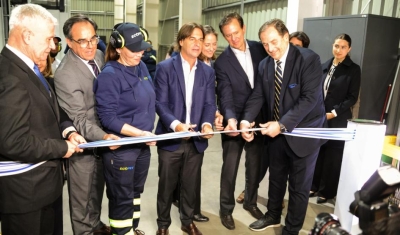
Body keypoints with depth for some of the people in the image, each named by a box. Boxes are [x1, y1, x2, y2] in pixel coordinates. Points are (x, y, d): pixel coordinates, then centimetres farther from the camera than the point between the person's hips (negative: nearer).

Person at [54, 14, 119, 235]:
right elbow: (79, 120, -24)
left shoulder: (99, 55, -2)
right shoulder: (65, 75, -27)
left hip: (101, 137, 7)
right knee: (82, 196, 13)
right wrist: (103, 136, -40)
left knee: (97, 189, 26)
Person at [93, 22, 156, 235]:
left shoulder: (141, 67, 5)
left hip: (143, 145, 7)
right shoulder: (109, 75, -17)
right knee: (122, 198, 8)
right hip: (121, 148, -7)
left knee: (135, 192, 22)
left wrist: (147, 133, 8)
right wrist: (139, 133, -26)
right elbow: (107, 117, -20)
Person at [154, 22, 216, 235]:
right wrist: (176, 124, -26)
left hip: (196, 140, 3)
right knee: (166, 185, 12)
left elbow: (209, 103, 3)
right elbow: (160, 102, -10)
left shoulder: (208, 72, 7)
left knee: (191, 185, 16)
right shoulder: (165, 67, -5)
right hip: (170, 138, -3)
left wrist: (207, 123, -17)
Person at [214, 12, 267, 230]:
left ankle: (251, 202, 39)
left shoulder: (260, 49, -1)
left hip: (258, 118, 4)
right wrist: (231, 119, -37)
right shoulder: (222, 62, -12)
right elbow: (225, 95, -20)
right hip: (235, 121, -3)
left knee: (255, 165, 18)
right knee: (230, 168, 6)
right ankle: (226, 208, 26)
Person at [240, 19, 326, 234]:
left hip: (303, 132, -5)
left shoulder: (308, 59, -18)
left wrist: (282, 124, -30)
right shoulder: (264, 65, 0)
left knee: (299, 186, 10)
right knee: (276, 178, 22)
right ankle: (273, 216, 45)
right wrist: (246, 119, -20)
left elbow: (309, 98, -25)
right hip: (277, 132, 5)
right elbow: (258, 96, -1)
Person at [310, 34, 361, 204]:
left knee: (332, 156, 5)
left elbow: (352, 98, -7)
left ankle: (327, 191, 19)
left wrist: (333, 113, -15)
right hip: (320, 117, 4)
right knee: (317, 152, 10)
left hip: (338, 120, -4)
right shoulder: (325, 66, 9)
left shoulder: (354, 69, -4)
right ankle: (315, 186, 26)